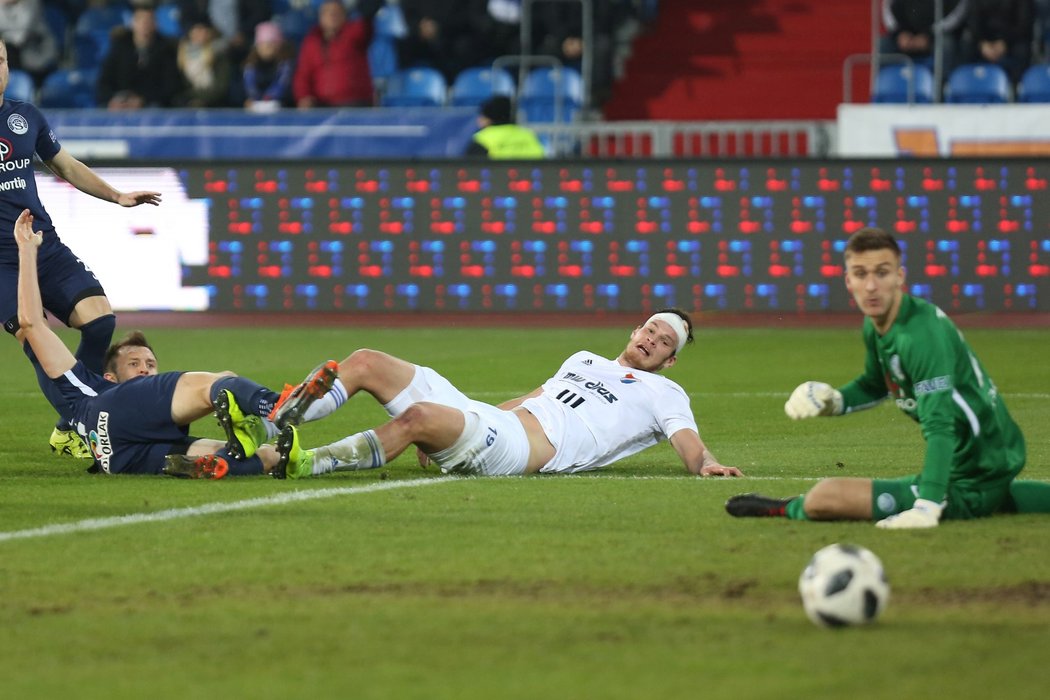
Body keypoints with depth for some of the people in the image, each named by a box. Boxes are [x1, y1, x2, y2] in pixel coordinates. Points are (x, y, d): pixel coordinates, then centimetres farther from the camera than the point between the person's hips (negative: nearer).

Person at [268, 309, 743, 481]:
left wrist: (705, 464, -25)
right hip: (486, 416, 8)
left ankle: (302, 464, -40)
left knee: (420, 416, -36)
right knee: (366, 362, -3)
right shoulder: (584, 360, 36)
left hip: (533, 444, -8)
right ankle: (272, 422, -19)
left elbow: (686, 440, -2)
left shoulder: (664, 394, 14)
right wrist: (471, 416, 32)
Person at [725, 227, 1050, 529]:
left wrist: (927, 508, -41)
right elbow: (875, 385, 23)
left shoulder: (923, 335, -26)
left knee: (824, 498, -15)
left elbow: (940, 425, -33)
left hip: (970, 484, -10)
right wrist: (834, 401, 3)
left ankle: (787, 509, 14)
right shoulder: (876, 326, 3)